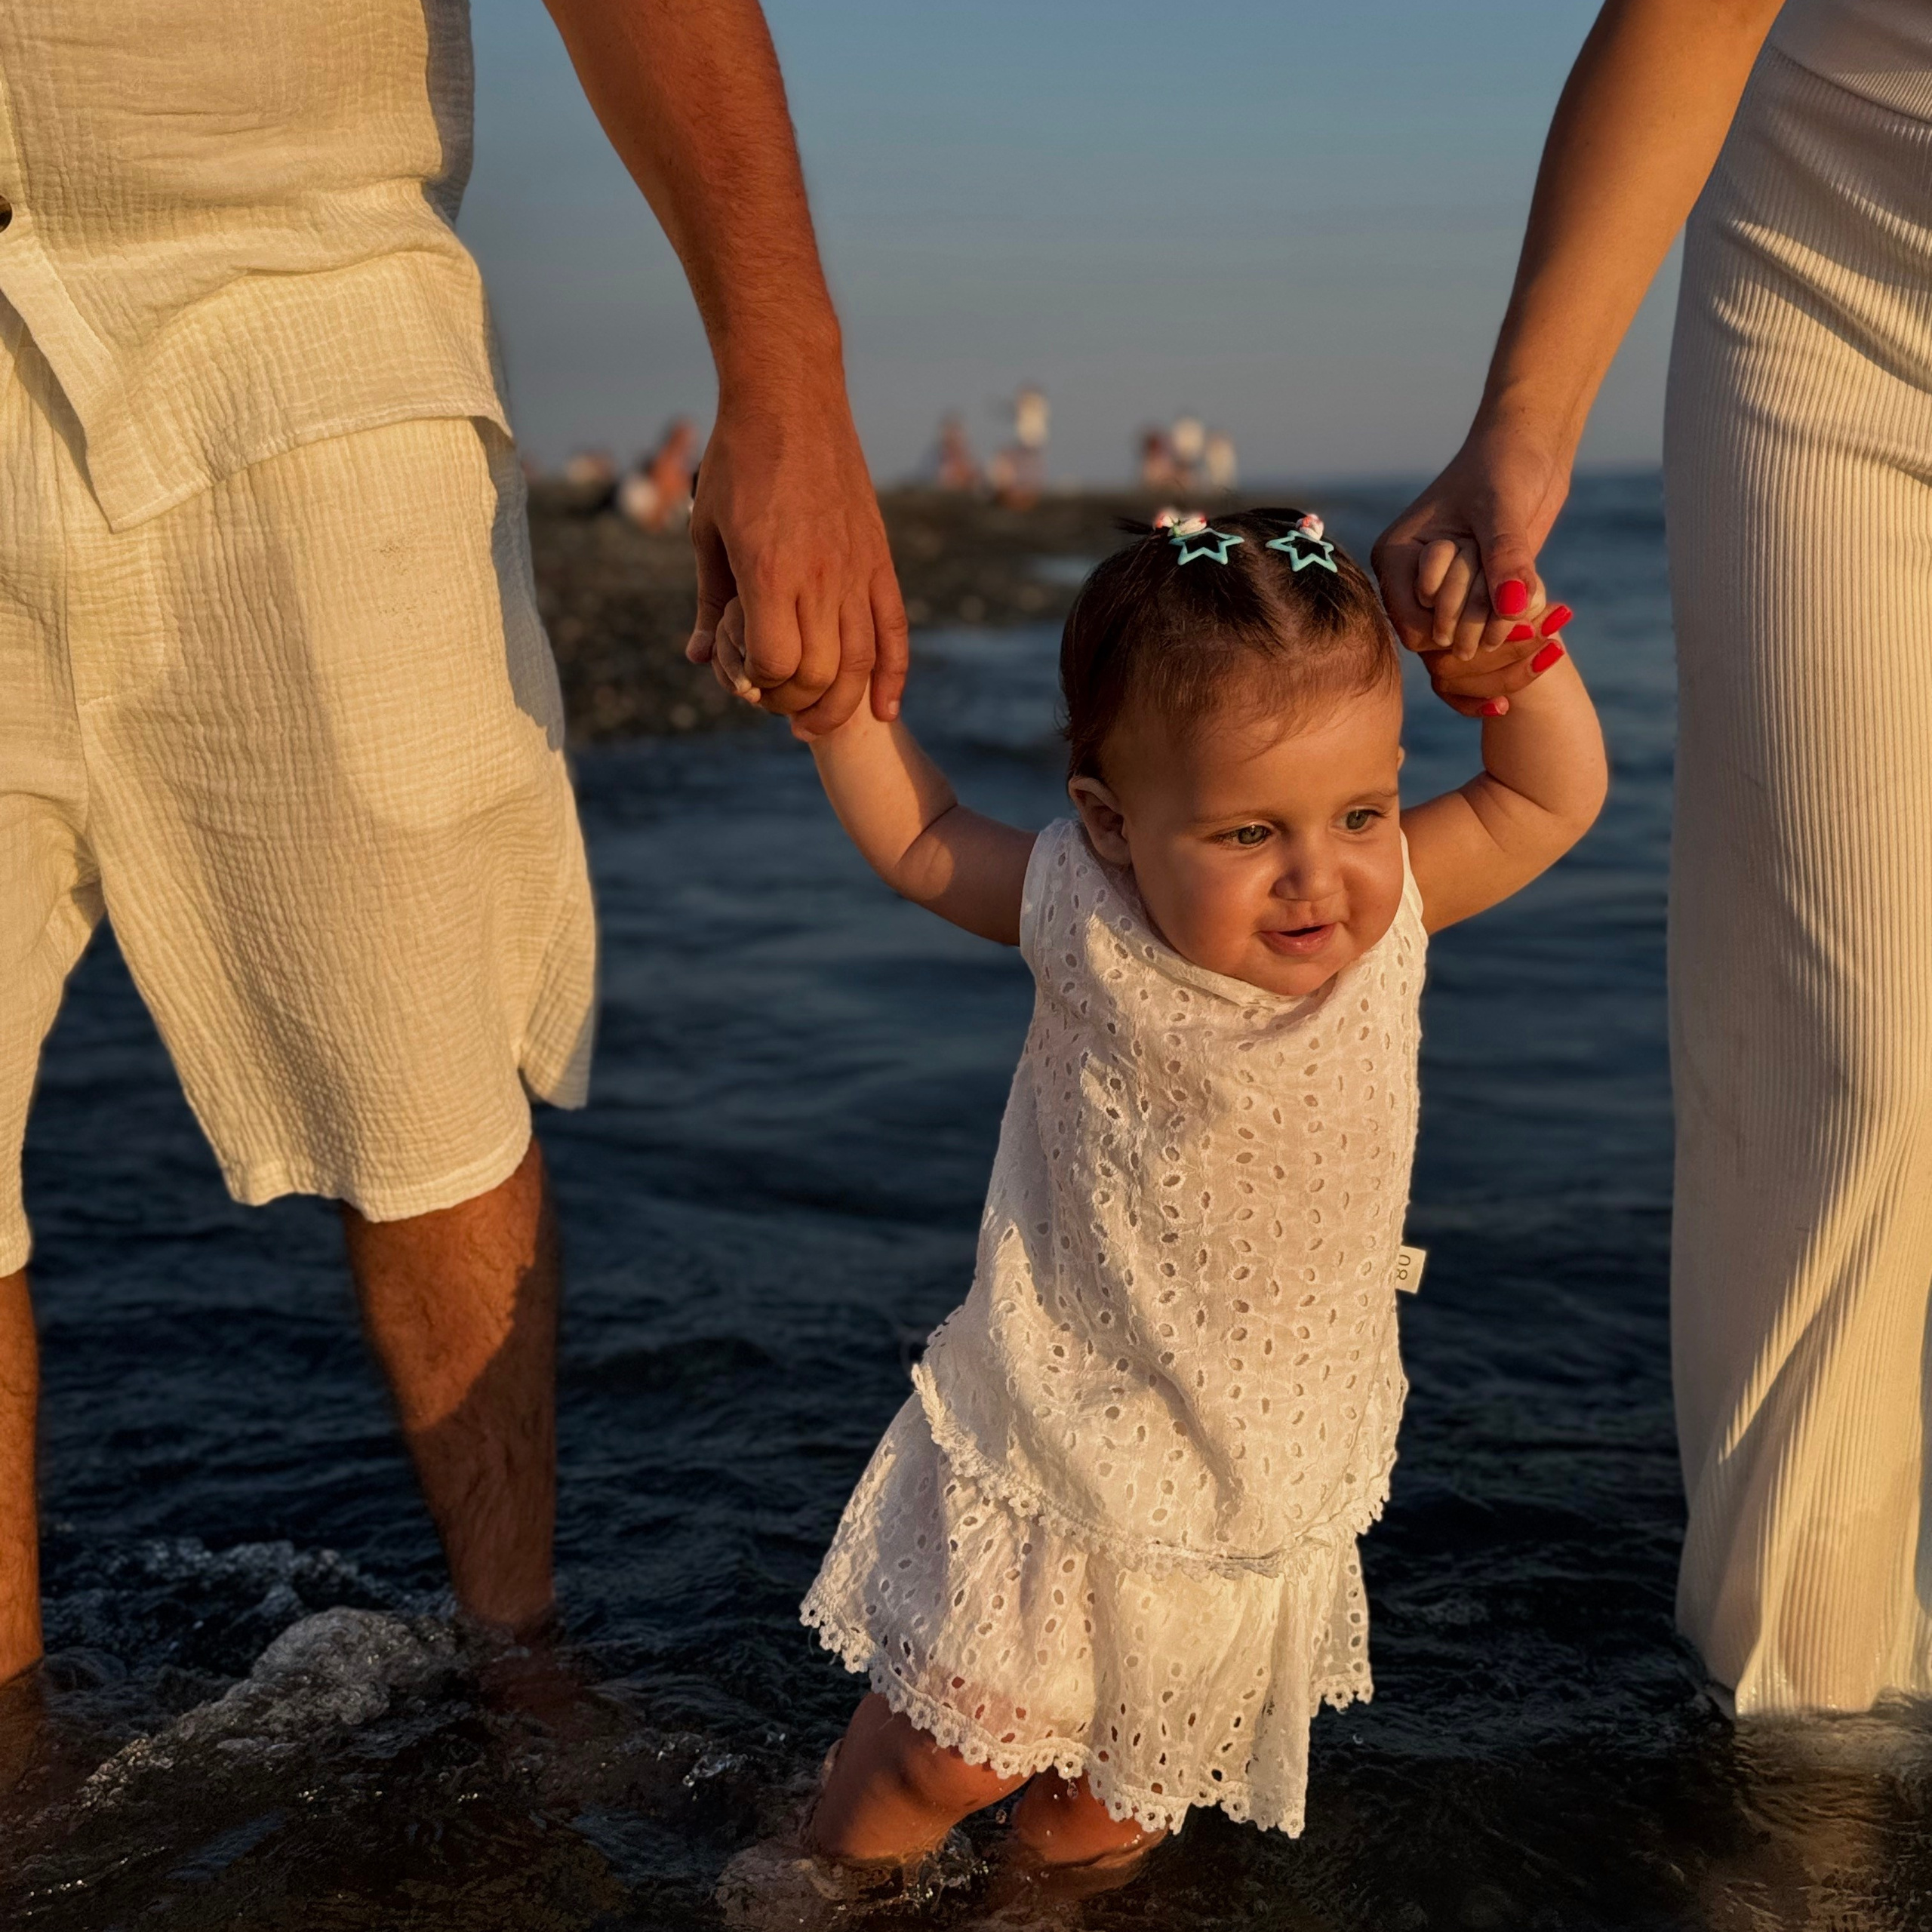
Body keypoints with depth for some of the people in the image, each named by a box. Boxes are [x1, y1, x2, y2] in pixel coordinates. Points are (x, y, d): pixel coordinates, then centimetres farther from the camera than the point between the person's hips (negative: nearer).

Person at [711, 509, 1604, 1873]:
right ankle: (840, 1871, 34)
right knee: (955, 1751, 3)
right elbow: (918, 837, -2)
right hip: (1059, 1451, -3)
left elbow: (1552, 799, -3)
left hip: (1269, 1479, 3)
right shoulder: (1086, 919, -18)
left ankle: (1076, 1854, 52)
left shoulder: (1389, 914, -13)